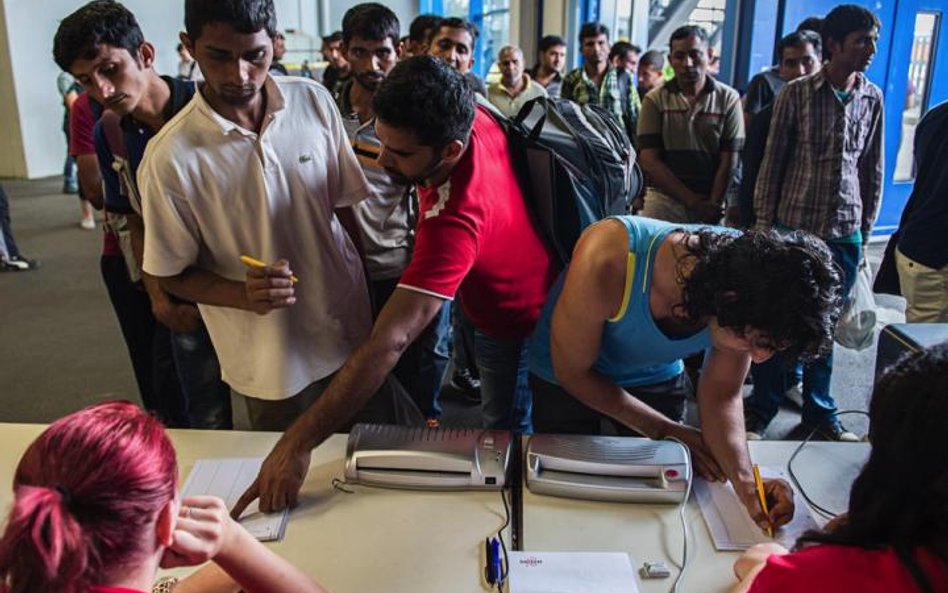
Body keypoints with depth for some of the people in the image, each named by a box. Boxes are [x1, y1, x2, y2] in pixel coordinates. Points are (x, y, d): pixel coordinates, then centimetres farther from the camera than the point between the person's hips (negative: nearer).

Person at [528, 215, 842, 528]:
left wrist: (746, 482, -34)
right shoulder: (607, 262, -42)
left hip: (658, 378, 3)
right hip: (566, 378, -2)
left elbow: (722, 394, -17)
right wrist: (665, 430, -21)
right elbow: (572, 372, -24)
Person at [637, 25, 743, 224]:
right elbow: (649, 161, -5)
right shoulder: (655, 100, 2)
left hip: (711, 206, 0)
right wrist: (694, 202, -10)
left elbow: (728, 162, 0)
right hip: (663, 202, 0)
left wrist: (712, 207, -10)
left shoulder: (728, 99, 3)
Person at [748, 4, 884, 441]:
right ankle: (761, 409, 17)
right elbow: (772, 161, -2)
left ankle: (819, 411, 26)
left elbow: (872, 168, 11)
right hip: (793, 226, -3)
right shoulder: (796, 93, -4)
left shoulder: (872, 98, 6)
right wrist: (763, 223, -4)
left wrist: (866, 228, 10)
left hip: (846, 233, 3)